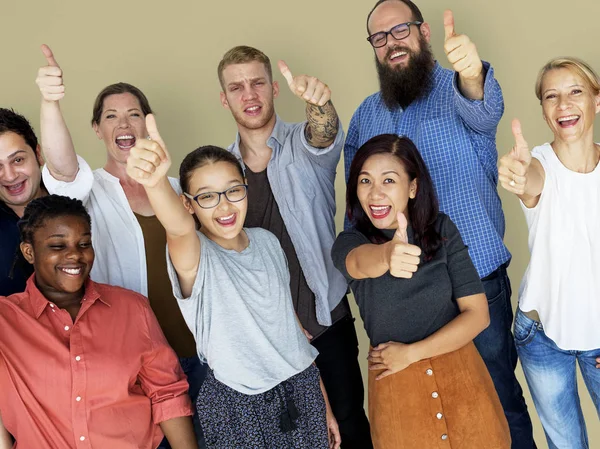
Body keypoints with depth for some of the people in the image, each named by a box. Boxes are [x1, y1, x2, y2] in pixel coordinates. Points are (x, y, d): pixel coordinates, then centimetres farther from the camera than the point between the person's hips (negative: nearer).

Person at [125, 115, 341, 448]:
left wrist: (324, 402, 13)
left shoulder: (267, 241, 0)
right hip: (240, 409, -4)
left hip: (304, 389, 4)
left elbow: (289, 319, 9)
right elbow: (180, 229, -40)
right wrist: (155, 182, -63)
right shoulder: (196, 258, -16)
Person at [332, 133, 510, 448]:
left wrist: (411, 353, -15)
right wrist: (386, 255, -57)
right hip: (396, 388, -1)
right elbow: (362, 261, -35)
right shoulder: (348, 243, -9)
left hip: (459, 373, 1)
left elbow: (478, 314, -8)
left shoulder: (441, 229, -6)